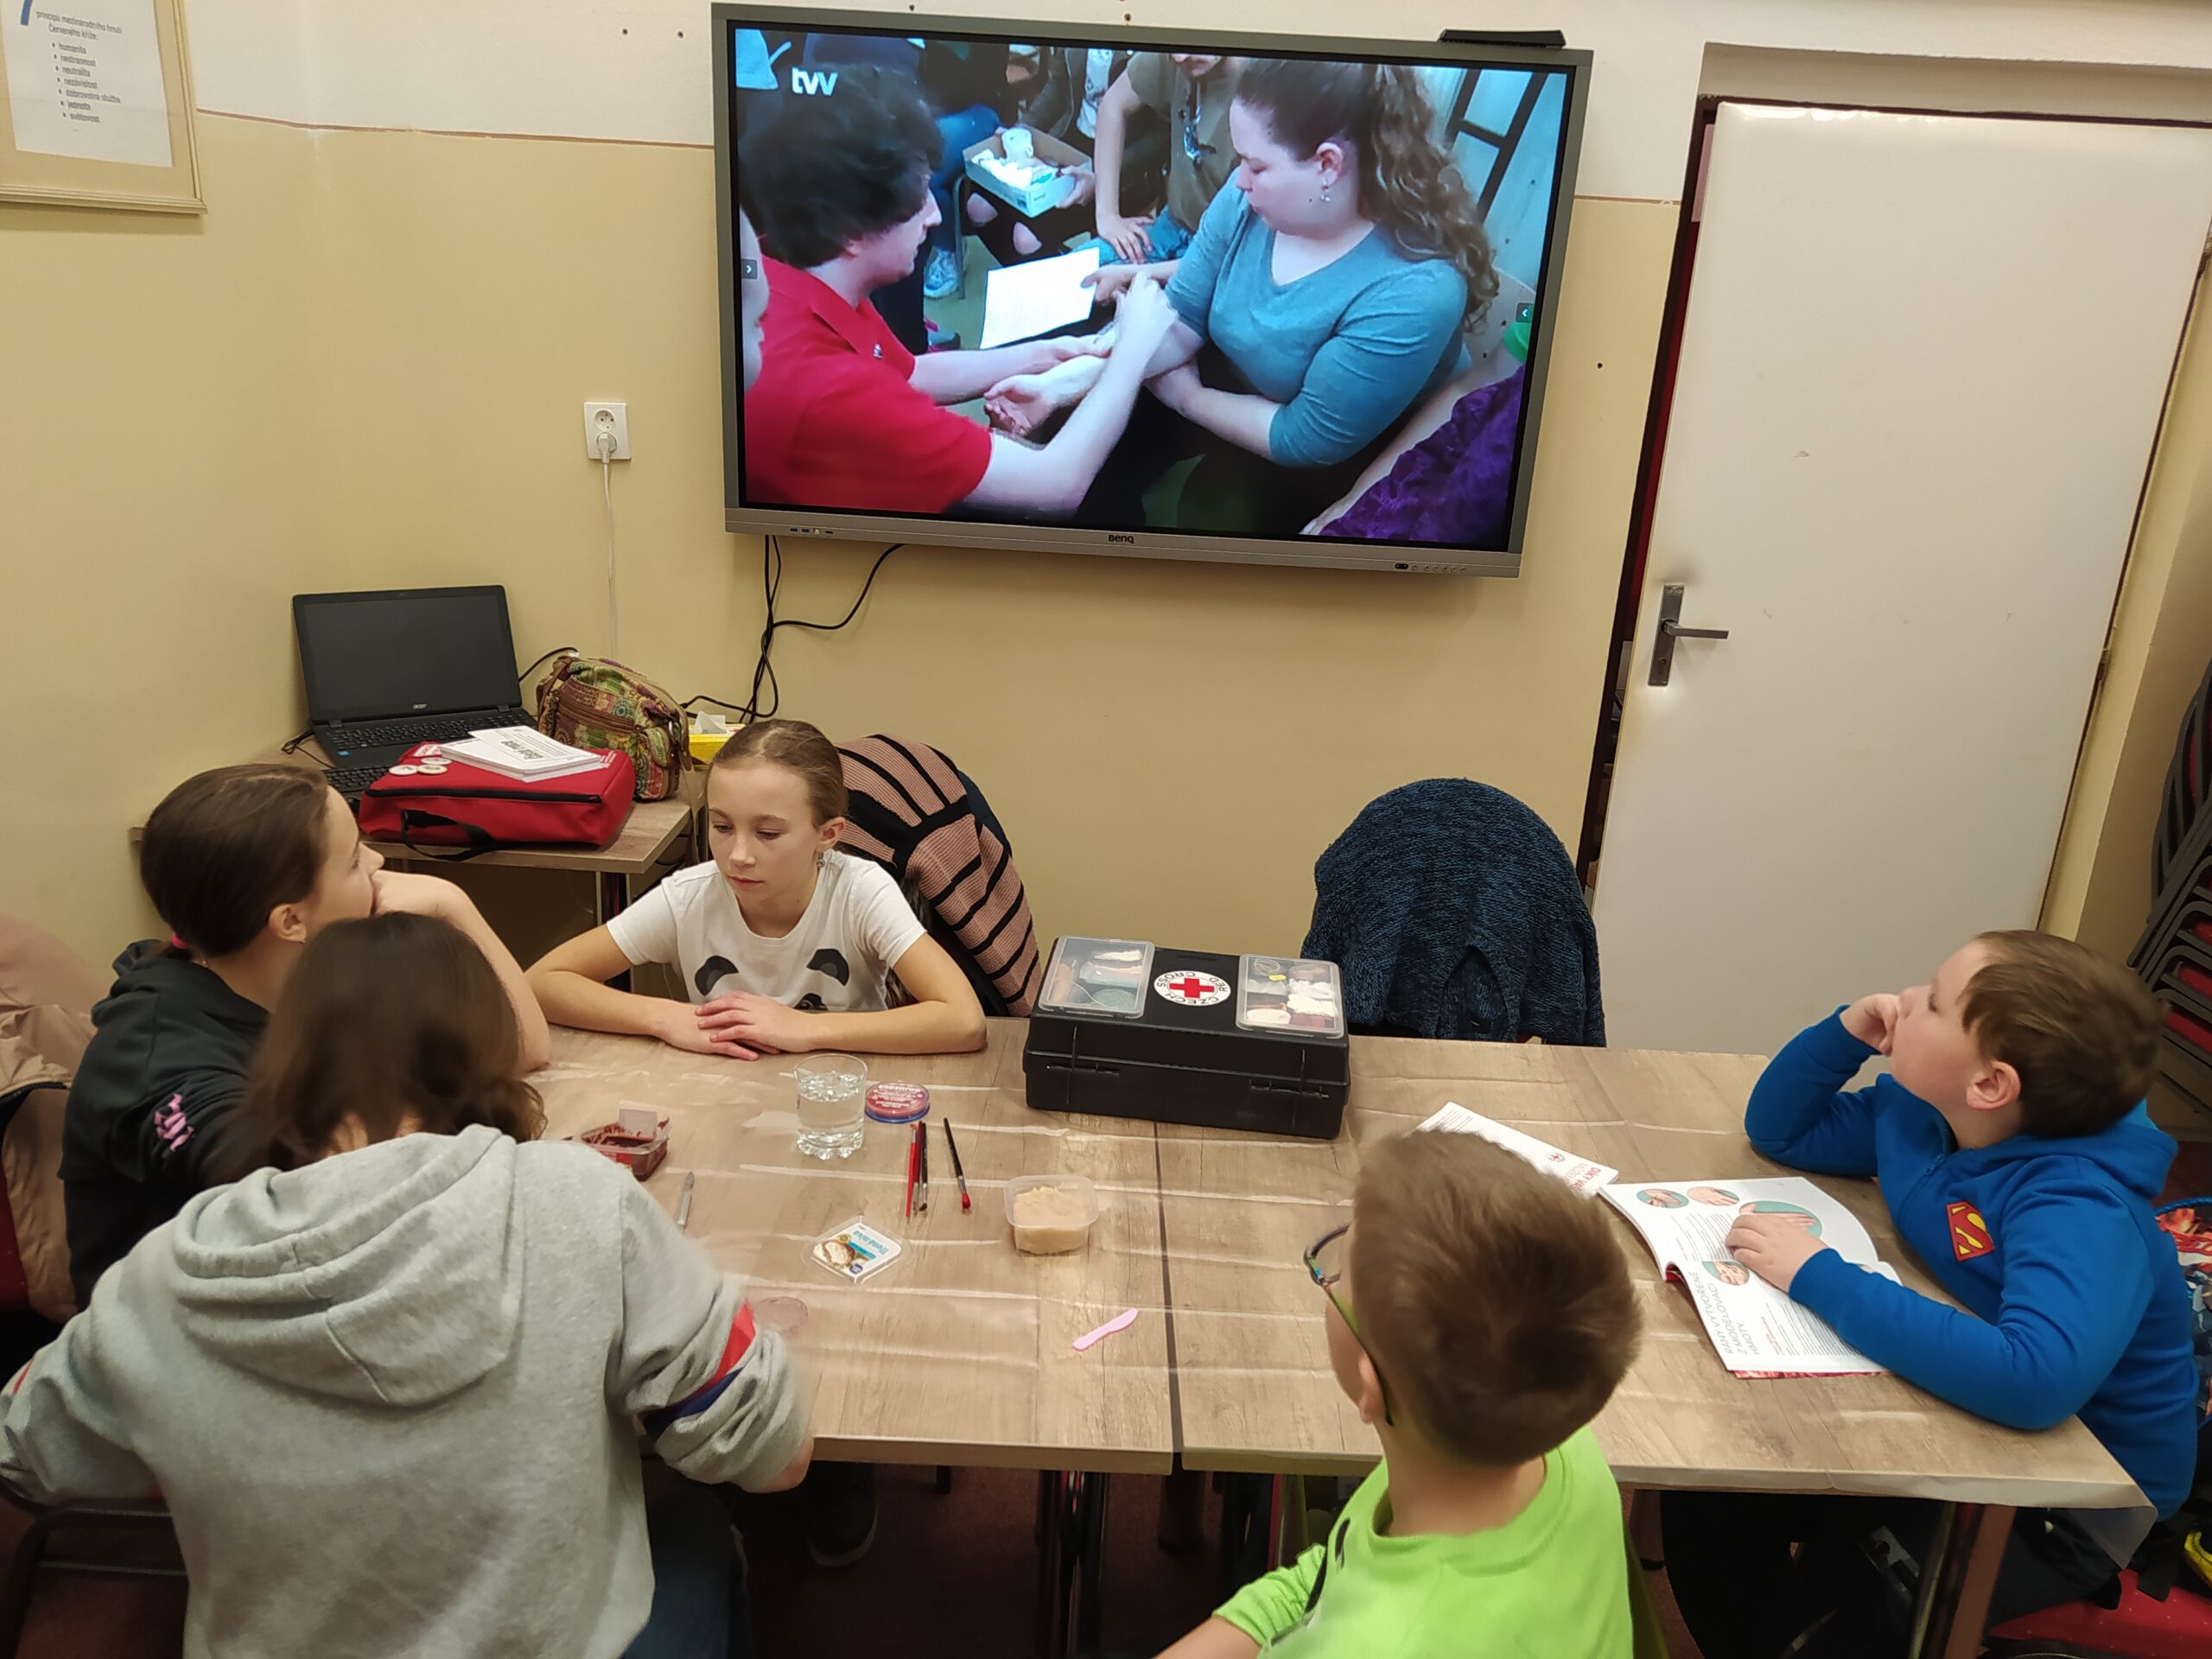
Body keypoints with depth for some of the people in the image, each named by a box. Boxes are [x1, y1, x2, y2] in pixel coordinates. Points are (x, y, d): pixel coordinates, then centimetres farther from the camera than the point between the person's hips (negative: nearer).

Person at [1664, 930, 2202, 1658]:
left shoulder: (2080, 1207, -32)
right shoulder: (1919, 1113, -9)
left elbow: (2033, 1378, -49)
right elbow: (1778, 1132, 6)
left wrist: (1819, 1276, -41)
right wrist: (1845, 1031, -13)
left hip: (2073, 1497, -7)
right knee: (1708, 1498, -3)